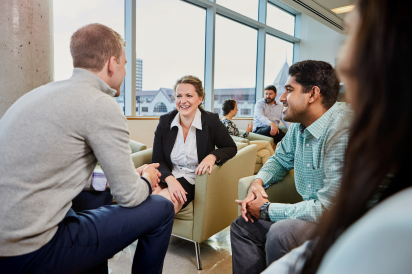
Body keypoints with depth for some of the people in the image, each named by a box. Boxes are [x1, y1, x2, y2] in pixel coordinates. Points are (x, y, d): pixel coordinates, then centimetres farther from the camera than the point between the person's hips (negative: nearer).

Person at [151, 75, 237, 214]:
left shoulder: (211, 121, -3)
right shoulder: (164, 121, 3)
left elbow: (231, 148, 5)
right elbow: (157, 160, 1)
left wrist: (213, 156, -18)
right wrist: (170, 179, -20)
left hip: (194, 181, -2)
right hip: (168, 177, 2)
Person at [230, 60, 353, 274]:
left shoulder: (342, 132, -29)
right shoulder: (299, 124, 0)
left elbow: (328, 208, -30)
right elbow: (281, 159, 17)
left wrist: (267, 210, -18)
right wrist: (258, 181, -4)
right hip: (313, 212, 8)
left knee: (281, 233, -32)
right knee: (242, 226, 3)